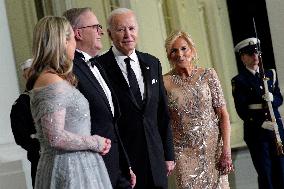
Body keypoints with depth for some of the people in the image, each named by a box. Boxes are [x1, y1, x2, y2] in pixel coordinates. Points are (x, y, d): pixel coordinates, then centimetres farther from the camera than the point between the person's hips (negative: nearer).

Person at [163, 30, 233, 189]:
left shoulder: (208, 75, -1)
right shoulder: (165, 82, -2)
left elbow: (223, 114, -3)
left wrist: (226, 151, -9)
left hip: (213, 147, 1)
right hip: (184, 152, 0)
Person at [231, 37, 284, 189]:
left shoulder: (270, 74, 13)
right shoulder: (239, 81, -2)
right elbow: (241, 109, -9)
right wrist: (261, 123, -19)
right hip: (256, 131, -4)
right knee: (265, 173, -5)